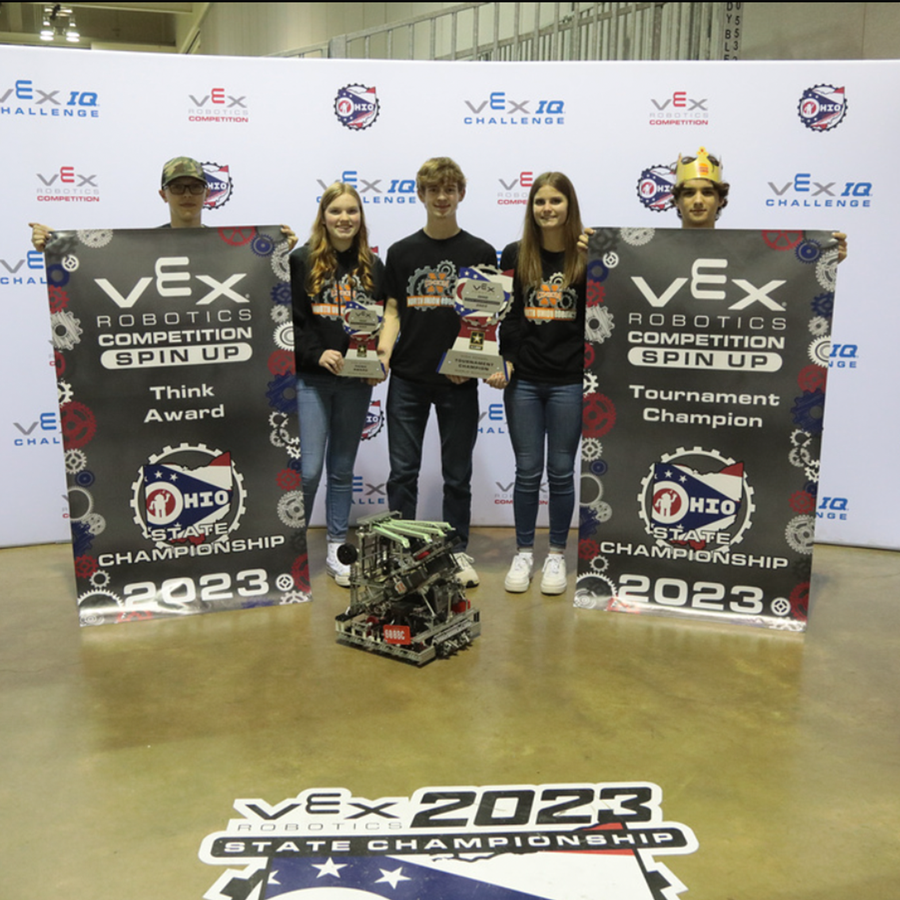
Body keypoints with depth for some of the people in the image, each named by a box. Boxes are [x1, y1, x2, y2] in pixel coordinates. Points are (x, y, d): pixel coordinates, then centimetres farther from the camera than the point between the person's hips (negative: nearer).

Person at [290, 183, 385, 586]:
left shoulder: (373, 267, 8)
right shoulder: (301, 261, -1)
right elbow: (289, 321, -5)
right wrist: (318, 353, -17)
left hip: (356, 382, 3)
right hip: (310, 379, -3)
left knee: (342, 469, 11)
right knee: (309, 468, -5)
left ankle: (336, 550, 21)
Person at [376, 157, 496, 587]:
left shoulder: (480, 253, 3)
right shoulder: (401, 252, 8)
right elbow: (393, 311, 9)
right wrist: (383, 353, -9)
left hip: (458, 381, -1)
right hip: (407, 379, 1)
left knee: (457, 475, 8)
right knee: (402, 472, 5)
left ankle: (458, 552, 21)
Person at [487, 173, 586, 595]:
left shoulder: (586, 257, 0)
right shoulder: (515, 255, 5)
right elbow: (506, 317, 4)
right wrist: (504, 362, -7)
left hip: (569, 381, -1)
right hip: (524, 381, 1)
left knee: (561, 471, 8)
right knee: (527, 471, 7)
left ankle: (556, 555, 22)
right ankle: (523, 553, 22)